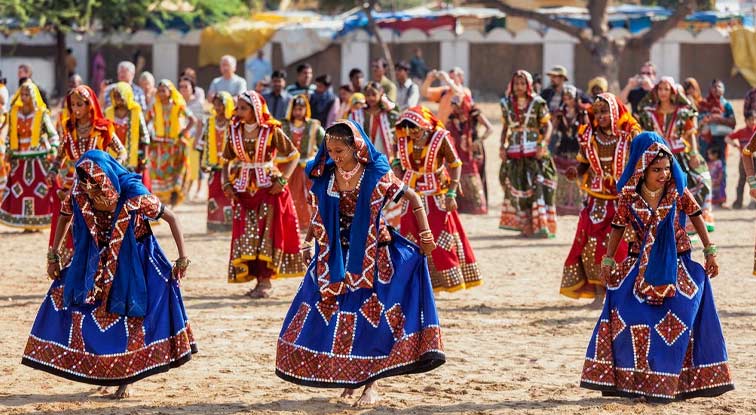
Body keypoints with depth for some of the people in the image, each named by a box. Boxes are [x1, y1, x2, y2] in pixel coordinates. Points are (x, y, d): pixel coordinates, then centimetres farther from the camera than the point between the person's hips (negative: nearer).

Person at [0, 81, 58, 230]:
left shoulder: (42, 114, -2)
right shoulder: (14, 113, 9)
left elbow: (53, 134, -3)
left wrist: (53, 149, -17)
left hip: (39, 159, -3)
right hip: (20, 160, 4)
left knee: (39, 189, -6)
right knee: (19, 190, -1)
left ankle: (38, 222, 0)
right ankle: (25, 223, 6)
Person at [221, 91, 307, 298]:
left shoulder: (271, 130, -7)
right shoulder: (234, 131, 4)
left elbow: (293, 155, -3)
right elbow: (226, 161, 13)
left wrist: (283, 180, -12)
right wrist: (226, 184, 0)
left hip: (268, 188, -4)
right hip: (243, 190, 4)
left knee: (267, 234, -5)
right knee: (245, 235, 2)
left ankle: (265, 281, -1)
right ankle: (257, 278, 11)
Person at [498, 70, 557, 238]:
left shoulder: (537, 103, -2)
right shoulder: (507, 104, 9)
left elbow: (548, 125, -2)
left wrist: (543, 144, -16)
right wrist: (503, 146, 4)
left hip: (534, 153, -4)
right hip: (514, 153, 4)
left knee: (539, 186, -14)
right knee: (518, 188, 6)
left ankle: (542, 225, -19)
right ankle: (525, 226, 17)